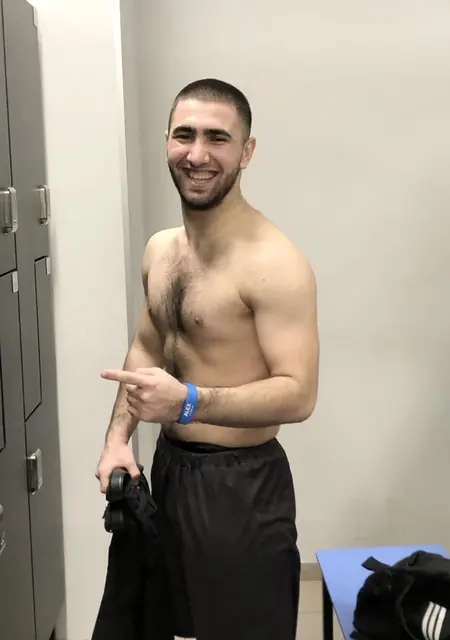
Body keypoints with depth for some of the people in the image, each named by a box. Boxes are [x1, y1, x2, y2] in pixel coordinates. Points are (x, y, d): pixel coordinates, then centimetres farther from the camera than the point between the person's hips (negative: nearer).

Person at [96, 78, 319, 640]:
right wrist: (118, 437, 3)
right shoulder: (159, 249, 5)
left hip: (241, 484, -8)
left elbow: (297, 394, -24)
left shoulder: (273, 263, -21)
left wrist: (189, 402, -36)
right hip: (169, 467, 8)